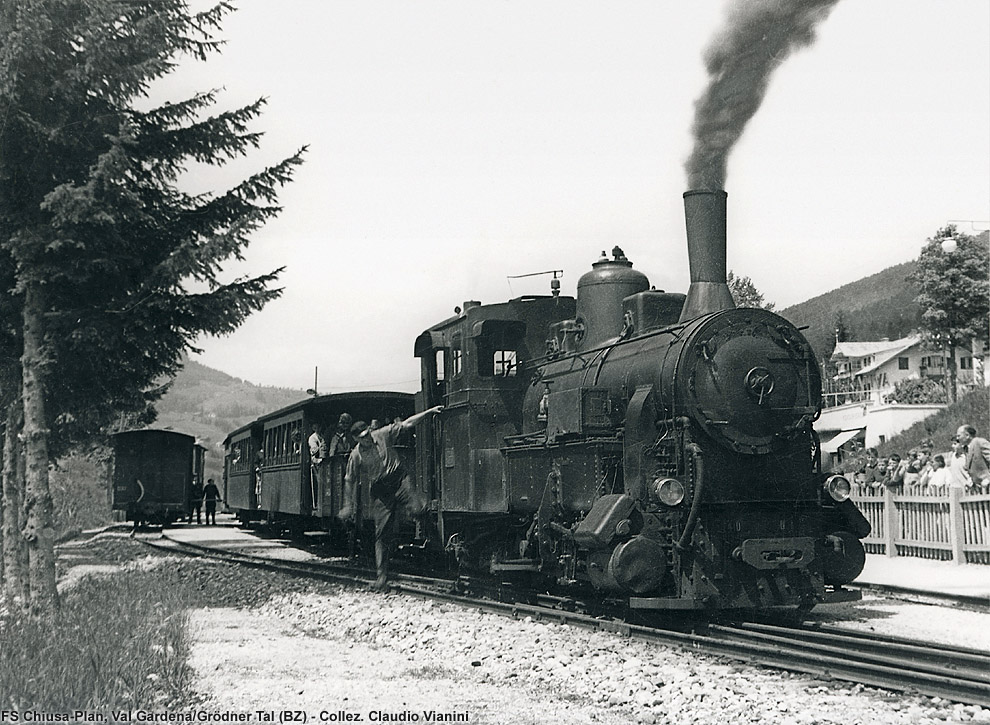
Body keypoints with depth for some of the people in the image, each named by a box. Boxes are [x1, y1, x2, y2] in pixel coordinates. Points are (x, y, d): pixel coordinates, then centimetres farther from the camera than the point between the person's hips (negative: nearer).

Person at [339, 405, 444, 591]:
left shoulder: (384, 435, -1)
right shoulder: (356, 456, -1)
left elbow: (407, 423, 1)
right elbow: (349, 481, 8)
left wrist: (429, 412, -5)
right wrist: (348, 505, 10)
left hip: (399, 479, 0)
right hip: (380, 493, 0)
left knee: (417, 510, -28)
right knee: (382, 532, -3)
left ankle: (420, 501, 11)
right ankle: (382, 573, 3)